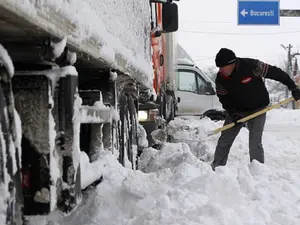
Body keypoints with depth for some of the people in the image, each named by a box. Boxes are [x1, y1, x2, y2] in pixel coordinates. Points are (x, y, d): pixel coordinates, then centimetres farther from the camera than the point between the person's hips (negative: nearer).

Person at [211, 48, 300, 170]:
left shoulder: (252, 66, -29)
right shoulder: (220, 78, -16)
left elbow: (276, 73, -20)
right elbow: (224, 99, -6)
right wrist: (233, 114, -21)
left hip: (258, 109, -4)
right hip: (237, 110, 4)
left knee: (255, 143, -13)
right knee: (224, 140, 3)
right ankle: (216, 168, 17)